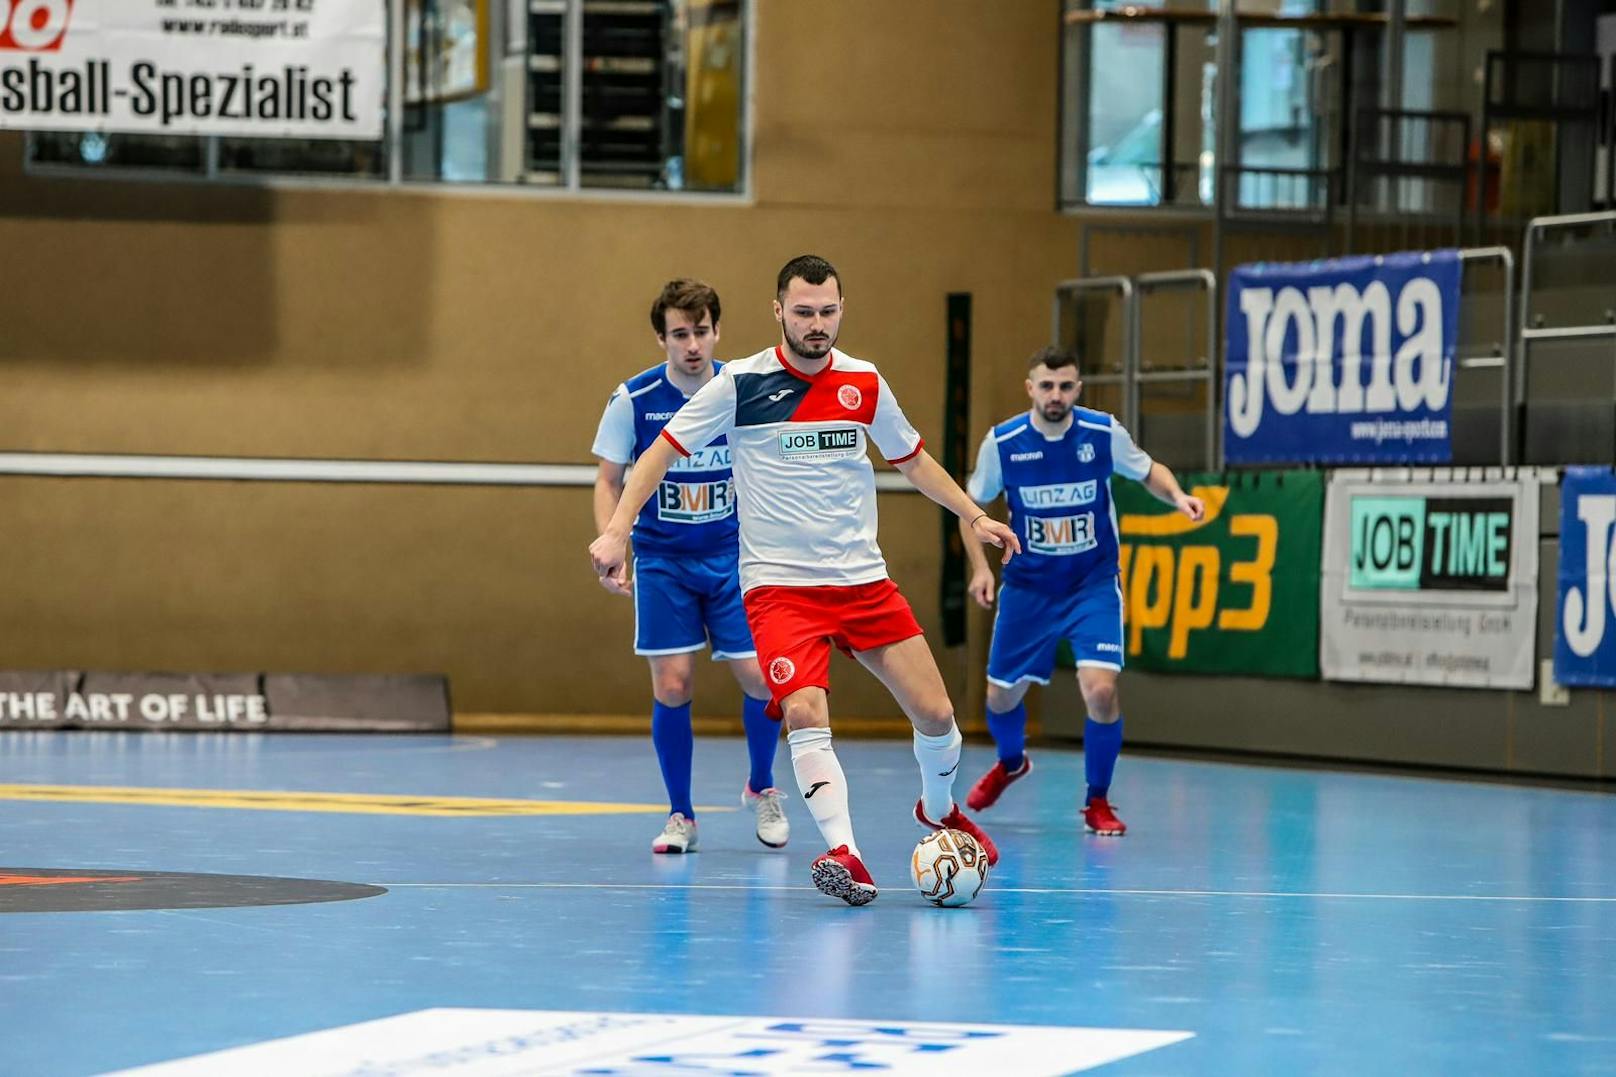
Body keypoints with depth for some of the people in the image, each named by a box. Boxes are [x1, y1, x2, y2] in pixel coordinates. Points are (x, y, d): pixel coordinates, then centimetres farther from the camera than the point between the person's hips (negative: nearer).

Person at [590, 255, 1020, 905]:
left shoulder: (864, 383, 4)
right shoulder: (740, 383, -7)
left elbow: (912, 460, 21)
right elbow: (662, 452, -3)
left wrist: (973, 516, 16)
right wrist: (616, 530, -14)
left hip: (863, 579, 4)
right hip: (778, 584, -4)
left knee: (935, 714, 1)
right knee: (805, 713, -26)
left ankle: (938, 809, 31)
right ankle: (845, 855, -29)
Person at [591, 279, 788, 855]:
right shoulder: (633, 400, -10)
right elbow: (609, 482, 1)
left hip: (734, 558, 1)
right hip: (661, 562, -1)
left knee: (758, 676, -6)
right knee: (671, 685, -7)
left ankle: (761, 788, 22)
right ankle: (680, 815, 9)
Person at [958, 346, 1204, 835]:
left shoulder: (1104, 432, -12)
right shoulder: (1002, 442, -11)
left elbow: (1148, 471, 5)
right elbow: (972, 506, 3)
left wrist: (1177, 495, -16)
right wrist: (980, 566, -9)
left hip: (1093, 584, -1)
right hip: (1028, 587, 2)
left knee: (1100, 689, -19)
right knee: (1002, 694, 10)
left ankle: (1098, 801, 3)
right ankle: (1011, 763, 47)